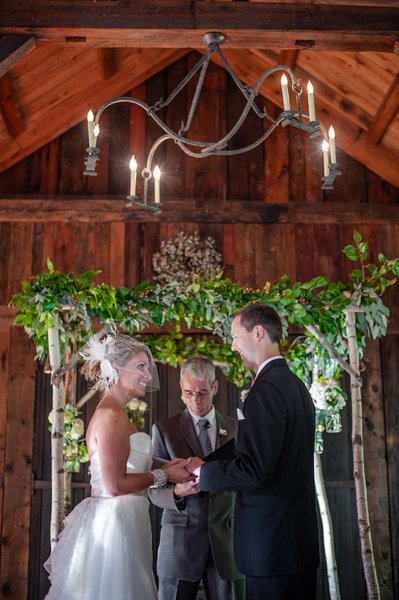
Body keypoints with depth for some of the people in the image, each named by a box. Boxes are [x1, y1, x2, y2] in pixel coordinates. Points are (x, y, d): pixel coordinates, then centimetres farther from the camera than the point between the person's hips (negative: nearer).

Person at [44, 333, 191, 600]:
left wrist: (166, 470, 6)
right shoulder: (111, 415, -17)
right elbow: (115, 485, -22)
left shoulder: (113, 413, 13)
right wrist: (163, 476, -11)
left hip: (122, 521, 10)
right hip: (116, 524, -10)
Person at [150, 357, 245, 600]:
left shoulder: (236, 428, 8)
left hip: (226, 539, 2)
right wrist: (177, 493, -20)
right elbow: (155, 491, 0)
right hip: (181, 537, -1)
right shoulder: (164, 429, 1)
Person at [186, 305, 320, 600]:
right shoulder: (294, 384, 12)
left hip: (272, 537, -9)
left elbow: (256, 469, -24)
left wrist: (204, 470, -7)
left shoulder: (267, 388, -18)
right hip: (298, 531, 9)